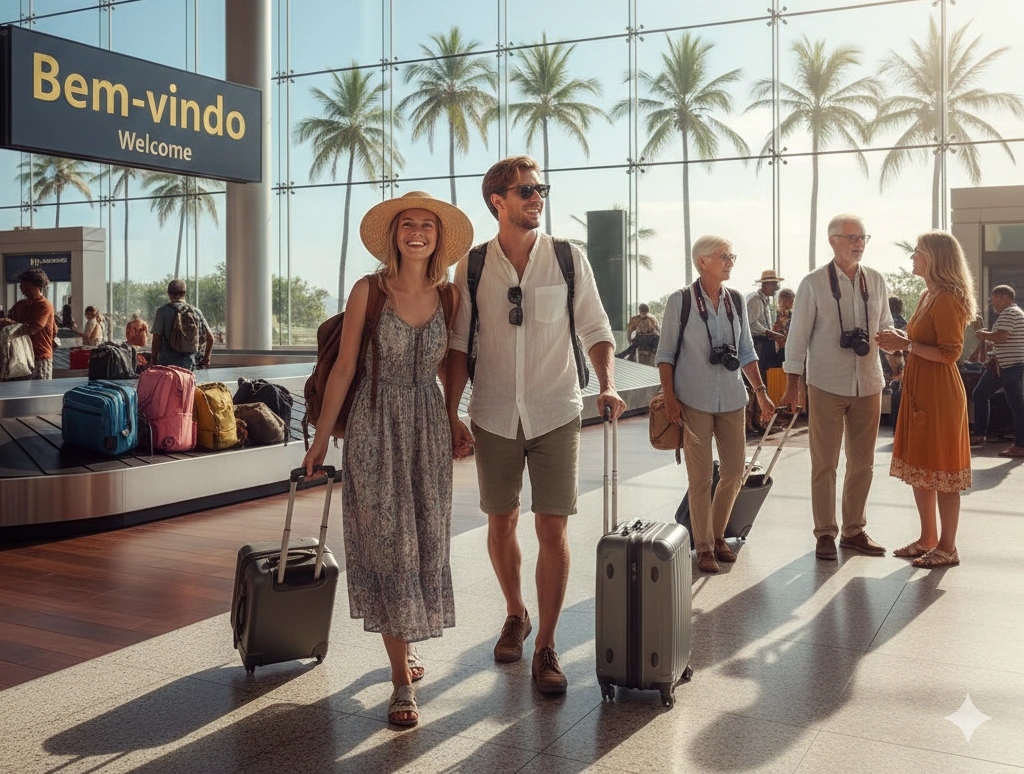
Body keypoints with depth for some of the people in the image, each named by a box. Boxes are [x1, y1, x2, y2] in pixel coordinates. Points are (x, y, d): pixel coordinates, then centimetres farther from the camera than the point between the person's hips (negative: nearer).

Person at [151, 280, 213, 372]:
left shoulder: (163, 311, -2)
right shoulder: (195, 311, 7)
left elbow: (157, 339, -4)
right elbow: (210, 338, 8)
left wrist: (153, 361, 6)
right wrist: (206, 359, 20)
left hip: (168, 362, -3)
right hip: (190, 363, 3)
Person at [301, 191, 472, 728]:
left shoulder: (448, 296, 3)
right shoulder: (369, 290, -6)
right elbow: (344, 367, -3)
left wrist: (456, 423, 15)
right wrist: (321, 438, -1)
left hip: (429, 427, 4)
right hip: (375, 426, -3)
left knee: (425, 541, 10)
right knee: (387, 541, -4)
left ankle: (406, 637, 35)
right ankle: (402, 679, 0)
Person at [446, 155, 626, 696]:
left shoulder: (568, 260, 0)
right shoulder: (473, 266, 1)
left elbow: (596, 331, 3)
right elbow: (459, 346, 4)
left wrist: (607, 386, -15)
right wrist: (452, 416, 0)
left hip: (555, 413, -1)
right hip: (494, 416, 1)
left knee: (553, 528, -4)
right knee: (501, 524, 12)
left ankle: (546, 647, 7)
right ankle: (515, 615, 36)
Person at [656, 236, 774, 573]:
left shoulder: (735, 300, 8)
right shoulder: (680, 301, -4)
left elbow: (746, 352, 14)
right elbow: (666, 353, -3)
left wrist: (760, 391, 6)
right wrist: (669, 398, -11)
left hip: (732, 399, 5)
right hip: (694, 401, -4)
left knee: (735, 473, 8)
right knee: (700, 478, 1)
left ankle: (717, 535, 28)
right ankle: (704, 547, 13)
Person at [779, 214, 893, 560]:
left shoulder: (876, 281, 7)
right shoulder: (813, 284, -5)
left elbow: (886, 329, 14)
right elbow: (798, 336, -4)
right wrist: (792, 385, -6)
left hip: (868, 385, 4)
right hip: (826, 386, -4)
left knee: (862, 463, 11)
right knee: (824, 464, 4)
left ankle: (854, 531, 23)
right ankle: (825, 533, 15)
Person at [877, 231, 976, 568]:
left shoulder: (947, 300, -16)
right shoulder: (928, 296, 14)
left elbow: (950, 353, -21)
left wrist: (907, 344, -20)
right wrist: (900, 342, 7)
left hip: (939, 394, -10)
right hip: (918, 390, 10)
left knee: (941, 471, -2)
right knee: (918, 468, 14)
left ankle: (947, 548, 7)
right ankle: (928, 539, 24)